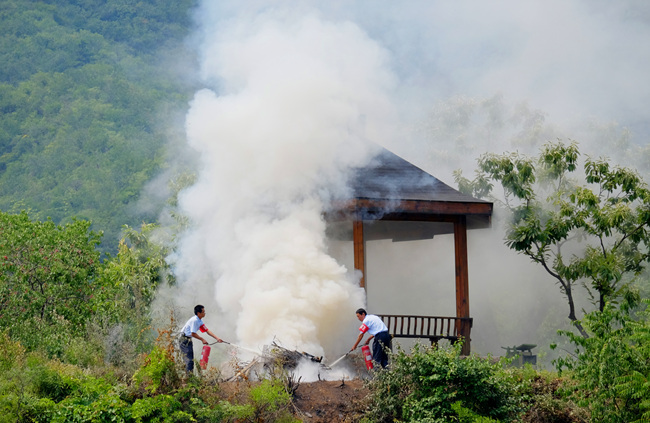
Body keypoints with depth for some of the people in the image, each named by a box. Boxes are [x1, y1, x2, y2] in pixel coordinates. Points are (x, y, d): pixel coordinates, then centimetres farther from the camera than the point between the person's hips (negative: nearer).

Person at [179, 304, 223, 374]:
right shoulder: (194, 320, -21)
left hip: (189, 340, 10)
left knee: (191, 359, 13)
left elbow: (207, 330, 12)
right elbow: (193, 334, -20)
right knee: (189, 360, -12)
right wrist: (202, 339, -11)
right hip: (184, 339, -10)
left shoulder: (200, 321, 10)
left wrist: (217, 338, 5)